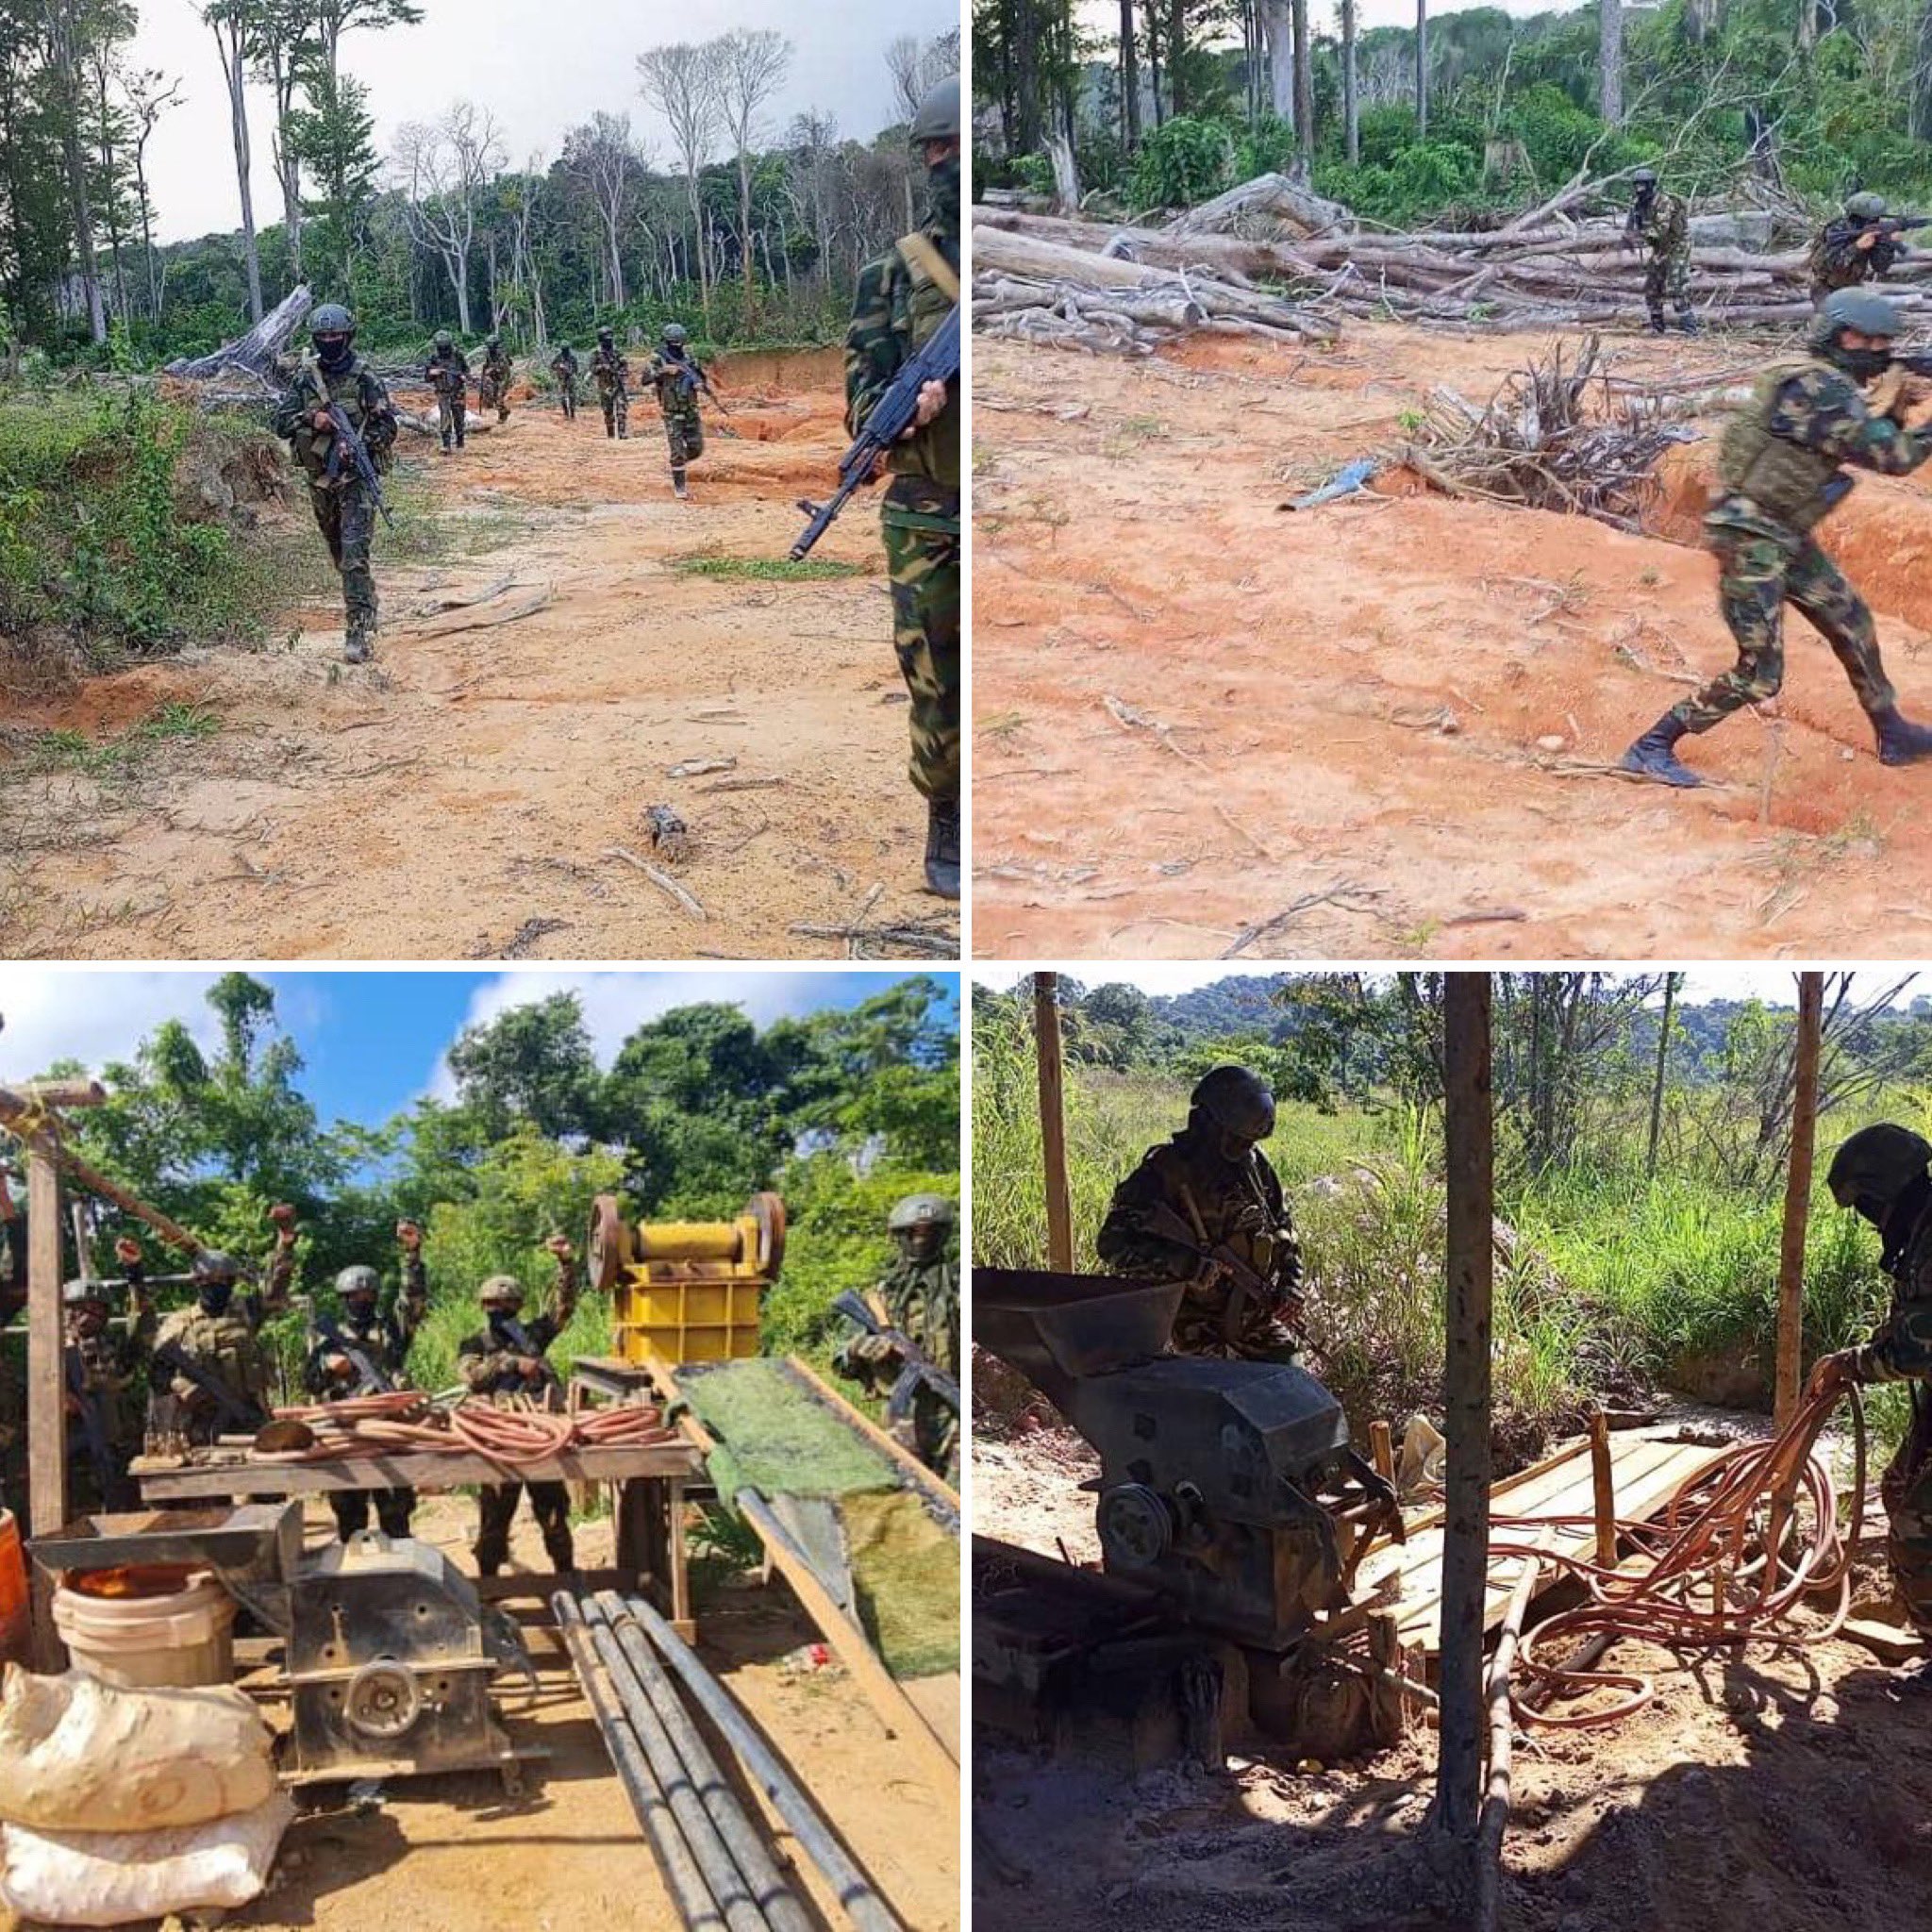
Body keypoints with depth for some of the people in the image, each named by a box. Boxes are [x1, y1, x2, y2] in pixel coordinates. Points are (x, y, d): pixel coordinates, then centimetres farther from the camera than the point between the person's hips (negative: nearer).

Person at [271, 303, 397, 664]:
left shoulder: (364, 378, -4)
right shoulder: (305, 378, 7)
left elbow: (387, 426, -5)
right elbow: (281, 421, 6)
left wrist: (357, 446, -20)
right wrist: (310, 419, -13)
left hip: (356, 476, -5)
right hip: (319, 478, 5)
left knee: (354, 553, -16)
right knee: (338, 552, 16)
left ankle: (359, 629, -19)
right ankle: (366, 607, 34)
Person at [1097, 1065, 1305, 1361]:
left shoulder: (1254, 1162, 4)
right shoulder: (1164, 1170, -15)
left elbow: (1284, 1226, 17)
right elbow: (1114, 1244, -19)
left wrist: (1291, 1285, 3)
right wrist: (1186, 1265, -28)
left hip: (1260, 1311, 5)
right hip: (1199, 1320, -5)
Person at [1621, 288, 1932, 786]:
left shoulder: (1835, 386, 11)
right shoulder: (1814, 387, -20)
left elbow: (1870, 443, 18)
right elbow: (1891, 457, -20)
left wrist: (1892, 408, 3)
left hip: (1788, 538, 10)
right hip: (1752, 539, -10)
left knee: (1853, 626, 18)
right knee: (1759, 675, -9)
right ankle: (1652, 749, -2)